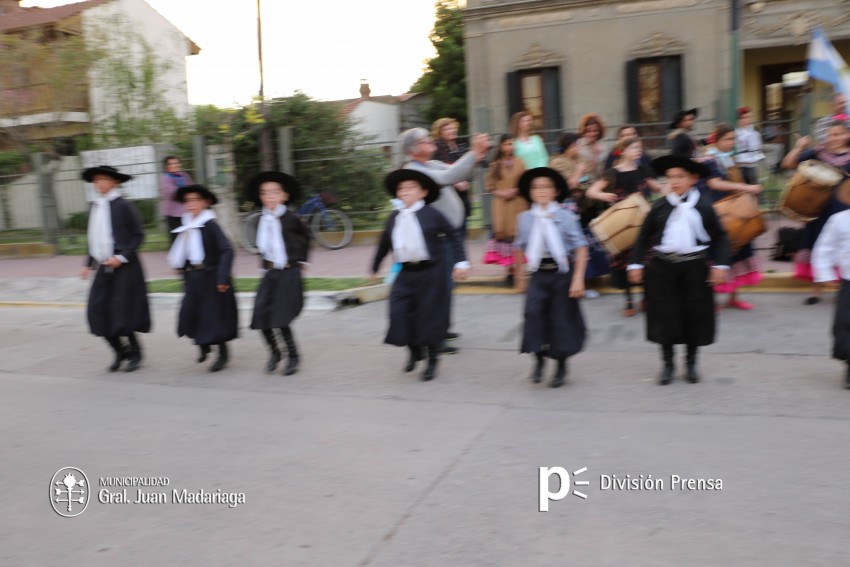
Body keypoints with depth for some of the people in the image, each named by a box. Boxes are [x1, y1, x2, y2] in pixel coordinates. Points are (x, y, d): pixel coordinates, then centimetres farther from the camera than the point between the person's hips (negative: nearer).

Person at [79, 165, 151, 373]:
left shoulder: (123, 206, -10)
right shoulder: (95, 206, 11)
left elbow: (138, 235, -9)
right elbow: (94, 237, 19)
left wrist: (122, 257, -17)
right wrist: (89, 263, 14)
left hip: (124, 269, -7)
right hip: (104, 268, 7)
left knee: (122, 312, -4)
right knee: (97, 311, 2)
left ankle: (135, 353, 17)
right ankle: (120, 351, 19)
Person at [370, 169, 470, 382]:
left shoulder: (431, 214, -6)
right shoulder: (394, 217, 8)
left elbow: (454, 237, -2)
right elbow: (384, 244, 20)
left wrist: (461, 262, -9)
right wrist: (375, 268, 28)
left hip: (430, 273, -4)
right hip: (406, 274, 4)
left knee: (430, 317, 3)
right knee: (401, 314, -3)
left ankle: (432, 361, 20)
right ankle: (414, 352, 23)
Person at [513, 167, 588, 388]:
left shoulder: (566, 217, -8)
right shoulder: (525, 218, 1)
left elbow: (580, 247, -8)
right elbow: (520, 247, 13)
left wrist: (578, 278, -13)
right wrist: (521, 275, 15)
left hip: (562, 273, -2)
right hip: (538, 274, 2)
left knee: (562, 318, 6)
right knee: (533, 311, -17)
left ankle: (561, 366, 25)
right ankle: (538, 358, 2)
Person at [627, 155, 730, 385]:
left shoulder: (703, 205, -1)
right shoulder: (660, 206, 0)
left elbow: (719, 237, 3)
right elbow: (644, 236, 6)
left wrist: (720, 264, -6)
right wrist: (636, 263, 1)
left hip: (695, 267, 0)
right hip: (663, 266, 1)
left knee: (694, 315, 6)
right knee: (665, 315, 4)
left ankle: (691, 363, 24)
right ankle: (668, 363, 19)